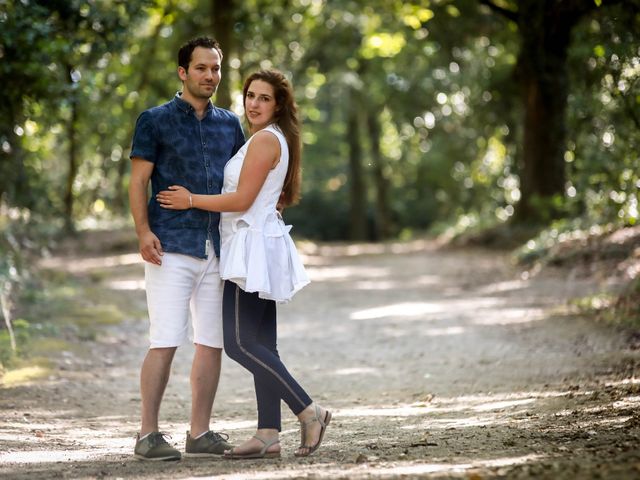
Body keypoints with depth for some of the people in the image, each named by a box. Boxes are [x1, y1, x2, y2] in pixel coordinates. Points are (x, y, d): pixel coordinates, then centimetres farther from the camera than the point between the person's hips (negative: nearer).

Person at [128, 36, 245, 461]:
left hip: (219, 248, 5)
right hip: (172, 247, -5)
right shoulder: (156, 120, 2)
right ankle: (149, 434, -4)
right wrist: (144, 231, -15)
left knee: (213, 343, 5)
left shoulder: (230, 124, 16)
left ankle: (200, 433, 12)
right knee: (165, 342, -10)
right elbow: (139, 181, -2)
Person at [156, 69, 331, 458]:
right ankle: (269, 434, 5)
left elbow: (242, 200, -17)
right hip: (260, 246, 11)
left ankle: (309, 412, -13)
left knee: (240, 343, -13)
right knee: (260, 344, 6)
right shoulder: (279, 140, 18)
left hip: (253, 246, -11)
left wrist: (191, 200, -9)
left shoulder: (264, 140, -13)